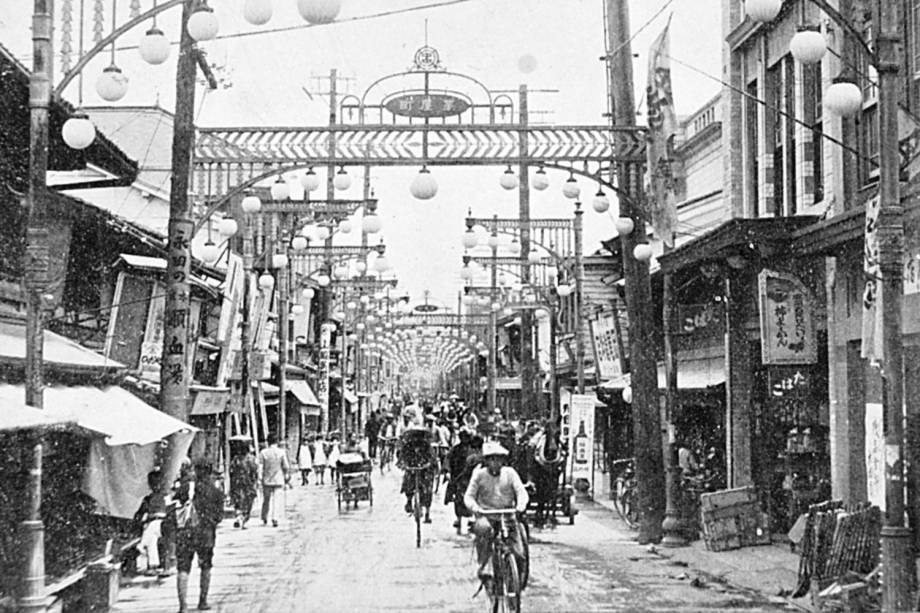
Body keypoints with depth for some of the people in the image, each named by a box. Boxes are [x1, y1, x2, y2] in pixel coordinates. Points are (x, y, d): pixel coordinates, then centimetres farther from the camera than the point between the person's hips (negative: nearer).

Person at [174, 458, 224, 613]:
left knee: (183, 569, 0)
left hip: (184, 534, 0)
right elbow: (219, 515, 2)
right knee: (206, 568, 20)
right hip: (205, 533, 0)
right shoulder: (216, 492, 4)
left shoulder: (185, 487, 5)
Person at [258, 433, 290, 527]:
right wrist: (286, 476, 10)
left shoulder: (263, 452, -4)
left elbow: (260, 467, -6)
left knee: (266, 500, 15)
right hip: (278, 480, -1)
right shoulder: (281, 452, -5)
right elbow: (286, 467, -5)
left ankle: (264, 519, 22)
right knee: (276, 500, 2)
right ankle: (274, 519, -8)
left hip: (266, 480, 1)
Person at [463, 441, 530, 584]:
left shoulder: (510, 473, 5)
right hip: (486, 514, -2)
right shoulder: (479, 475, 3)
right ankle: (483, 565, -24)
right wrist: (475, 507, -22)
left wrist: (521, 505, -24)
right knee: (484, 528, -35)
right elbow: (469, 496, 0)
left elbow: (521, 492, -3)